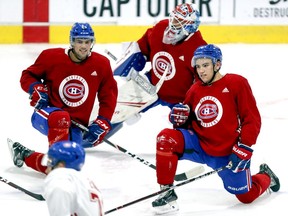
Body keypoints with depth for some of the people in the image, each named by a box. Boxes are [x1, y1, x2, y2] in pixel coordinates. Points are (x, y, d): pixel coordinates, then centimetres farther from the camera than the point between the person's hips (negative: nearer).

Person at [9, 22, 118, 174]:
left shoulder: (101, 64, -1)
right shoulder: (51, 57, -7)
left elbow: (109, 95, 6)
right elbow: (28, 75, 6)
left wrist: (102, 123, -4)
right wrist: (36, 88, -16)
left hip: (76, 127, 3)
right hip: (45, 115, -3)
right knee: (61, 118, -40)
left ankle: (24, 155, 18)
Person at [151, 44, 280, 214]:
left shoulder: (237, 83, -9)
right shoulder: (194, 90, 6)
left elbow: (252, 119, -11)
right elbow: (188, 124, 15)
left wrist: (243, 149, -18)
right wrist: (180, 118, -9)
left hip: (229, 154, -3)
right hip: (201, 146, 4)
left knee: (246, 196, 3)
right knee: (166, 138, -20)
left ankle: (266, 177, 40)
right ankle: (167, 192, -12)